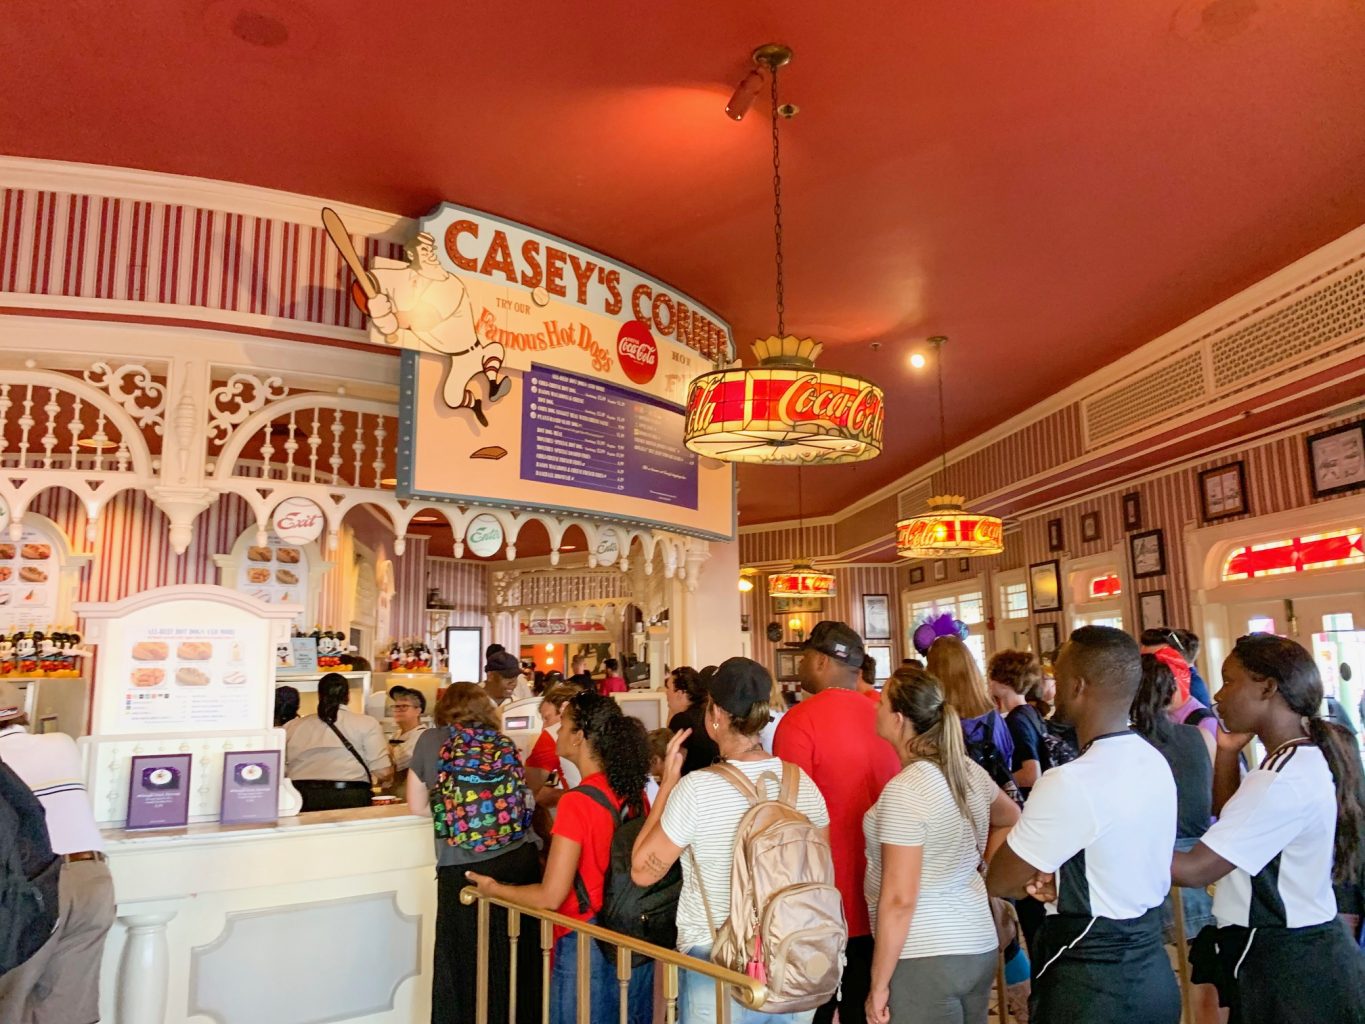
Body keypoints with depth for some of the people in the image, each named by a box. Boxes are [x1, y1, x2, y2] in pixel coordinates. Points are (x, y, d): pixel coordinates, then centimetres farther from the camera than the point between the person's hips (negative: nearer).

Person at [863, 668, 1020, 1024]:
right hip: (979, 945, 8)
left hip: (924, 958, -8)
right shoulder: (969, 770, 2)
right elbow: (1010, 819, 24)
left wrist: (878, 985, -13)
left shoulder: (904, 790, -22)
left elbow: (899, 899, -21)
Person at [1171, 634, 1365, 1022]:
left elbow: (1195, 870, -26)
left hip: (1284, 964, -9)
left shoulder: (1284, 779, -25)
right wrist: (1228, 753, 7)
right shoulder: (1306, 758, 6)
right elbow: (1230, 823, 20)